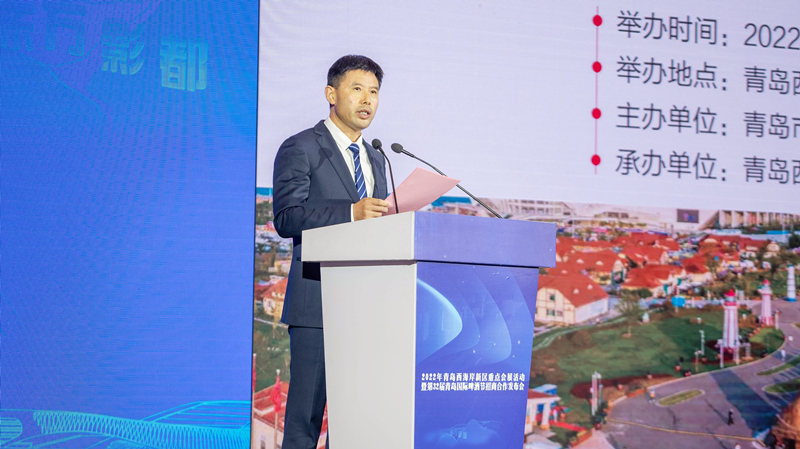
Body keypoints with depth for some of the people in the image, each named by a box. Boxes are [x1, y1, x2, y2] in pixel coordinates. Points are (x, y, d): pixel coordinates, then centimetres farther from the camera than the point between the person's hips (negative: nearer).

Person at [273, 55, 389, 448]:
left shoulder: (375, 160, 23)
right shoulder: (300, 149, 1)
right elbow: (286, 217, -12)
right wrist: (351, 212, -21)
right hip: (317, 302, -6)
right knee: (306, 412, -7)